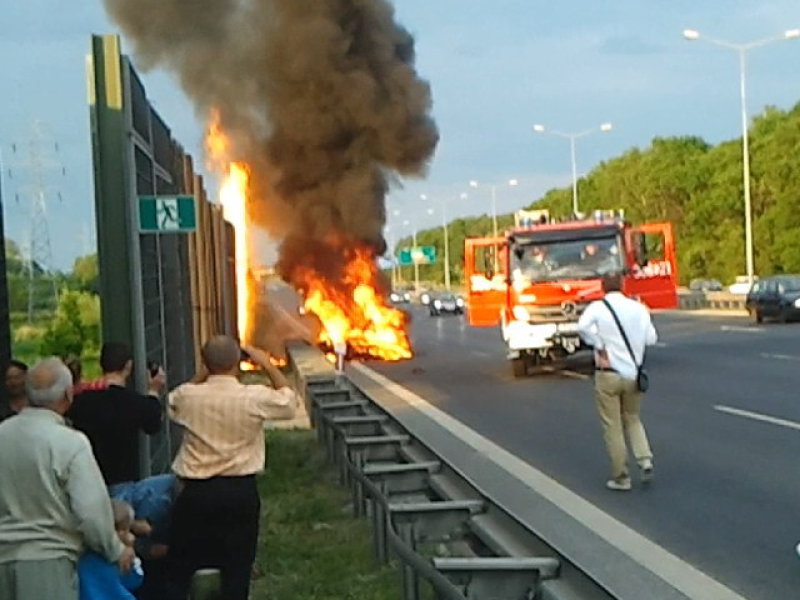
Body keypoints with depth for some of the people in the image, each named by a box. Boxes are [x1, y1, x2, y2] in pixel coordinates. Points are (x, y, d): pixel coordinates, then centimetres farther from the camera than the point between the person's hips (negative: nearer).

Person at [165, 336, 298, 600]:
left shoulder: (188, 396, -10)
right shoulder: (255, 398, -13)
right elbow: (289, 402, 6)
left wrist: (203, 373, 12)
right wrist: (268, 365, 8)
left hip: (196, 491, 0)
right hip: (241, 491, 0)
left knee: (180, 567, 12)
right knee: (237, 566, 11)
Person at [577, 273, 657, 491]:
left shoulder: (597, 308, -7)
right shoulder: (638, 308, 2)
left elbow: (583, 326, -26)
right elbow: (651, 338, -2)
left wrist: (600, 348, -15)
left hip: (608, 374, -3)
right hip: (633, 374, 3)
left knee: (613, 427, 6)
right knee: (632, 419, 23)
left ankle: (621, 477, 9)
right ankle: (645, 460, 4)